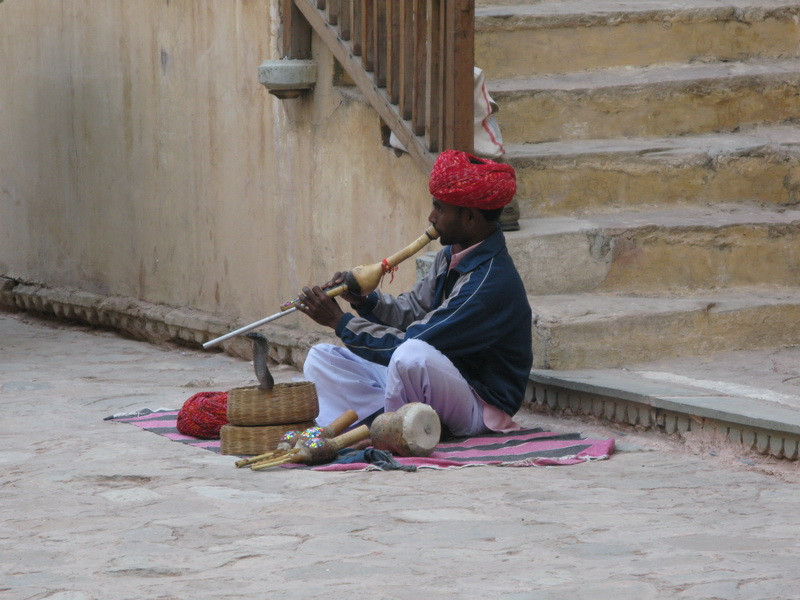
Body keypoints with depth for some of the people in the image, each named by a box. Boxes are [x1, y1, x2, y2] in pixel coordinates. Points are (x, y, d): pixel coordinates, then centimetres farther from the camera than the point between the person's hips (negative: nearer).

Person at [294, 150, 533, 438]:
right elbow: (411, 310, 14)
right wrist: (364, 300, -6)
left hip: (479, 408, -10)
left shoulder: (492, 281, -23)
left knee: (412, 357, -40)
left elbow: (412, 343, -24)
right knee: (322, 358, 7)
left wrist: (340, 321, -16)